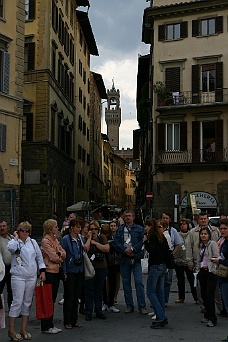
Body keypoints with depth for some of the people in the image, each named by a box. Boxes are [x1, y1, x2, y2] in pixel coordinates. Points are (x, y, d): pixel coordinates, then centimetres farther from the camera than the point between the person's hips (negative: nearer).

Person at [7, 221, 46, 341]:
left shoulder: (33, 242, 10)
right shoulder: (15, 242, -3)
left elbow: (39, 256, 14)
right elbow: (11, 248, -28)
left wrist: (42, 271, 7)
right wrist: (16, 237, -13)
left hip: (32, 277, 5)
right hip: (18, 276, -5)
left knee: (28, 303, 9)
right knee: (17, 302, -7)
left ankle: (23, 329, 19)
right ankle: (11, 330, 4)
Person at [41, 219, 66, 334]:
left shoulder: (55, 240, 14)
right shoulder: (45, 241, -11)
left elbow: (64, 253, 8)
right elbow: (53, 257, -15)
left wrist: (59, 254, -11)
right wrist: (61, 258, 2)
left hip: (56, 271, 8)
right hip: (49, 272, -8)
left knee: (52, 299, 12)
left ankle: (50, 325, 19)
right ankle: (46, 327, 5)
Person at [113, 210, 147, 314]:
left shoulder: (139, 229, 6)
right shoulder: (120, 230, 11)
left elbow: (142, 241, -4)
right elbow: (116, 242, 1)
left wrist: (132, 249, -16)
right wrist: (125, 250, -13)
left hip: (136, 258, -2)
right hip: (124, 259, 3)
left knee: (139, 282, -6)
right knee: (126, 282, 7)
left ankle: (142, 306, -1)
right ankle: (129, 306, 17)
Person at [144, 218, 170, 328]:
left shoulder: (152, 236, -13)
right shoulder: (161, 236, 13)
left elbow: (151, 250, -21)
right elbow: (167, 250, 16)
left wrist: (145, 241, -9)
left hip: (155, 267, -9)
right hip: (163, 266, 9)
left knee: (150, 292, -4)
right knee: (160, 291, 11)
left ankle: (161, 317, -10)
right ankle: (161, 318, 14)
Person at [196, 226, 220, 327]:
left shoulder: (213, 244, -6)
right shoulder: (201, 245, 16)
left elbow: (216, 258, -12)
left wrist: (212, 269, -15)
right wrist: (197, 270, 16)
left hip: (211, 272, -7)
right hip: (202, 272, 7)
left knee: (209, 295, -10)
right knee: (204, 295, 9)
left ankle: (212, 319, -4)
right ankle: (207, 316, 22)